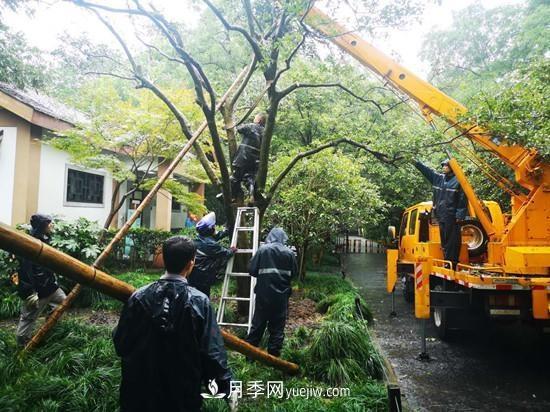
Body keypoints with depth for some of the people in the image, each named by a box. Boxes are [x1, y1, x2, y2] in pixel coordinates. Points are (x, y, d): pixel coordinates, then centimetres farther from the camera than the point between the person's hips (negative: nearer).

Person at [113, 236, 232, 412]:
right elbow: (212, 351, -17)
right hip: (183, 390, -2)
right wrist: (224, 382, -4)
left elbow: (121, 343, -1)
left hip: (140, 387, 2)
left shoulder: (138, 297, -11)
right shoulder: (199, 301, -19)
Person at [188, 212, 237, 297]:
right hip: (203, 279, -9)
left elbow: (216, 236, 20)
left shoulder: (198, 239, 5)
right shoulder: (210, 244, -22)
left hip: (193, 277, 9)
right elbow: (225, 253, -11)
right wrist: (232, 250, 9)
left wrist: (228, 230, 27)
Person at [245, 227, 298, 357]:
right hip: (282, 295, 0)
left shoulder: (262, 249, -7)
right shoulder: (289, 252, -3)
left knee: (258, 324, 12)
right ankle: (273, 355, 14)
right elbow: (294, 273, 5)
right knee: (277, 327, 10)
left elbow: (252, 270, -6)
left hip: (263, 294, 0)